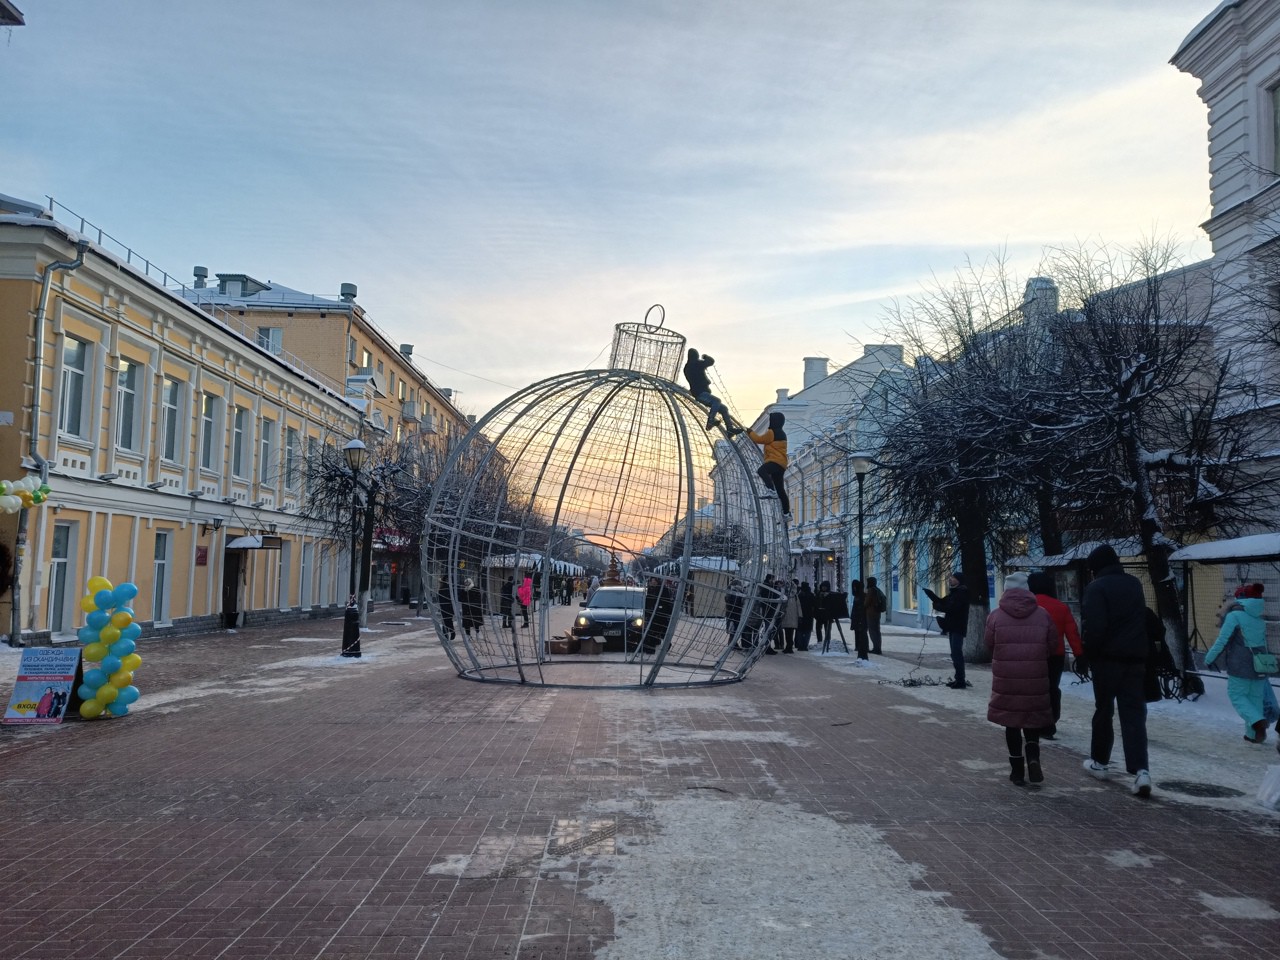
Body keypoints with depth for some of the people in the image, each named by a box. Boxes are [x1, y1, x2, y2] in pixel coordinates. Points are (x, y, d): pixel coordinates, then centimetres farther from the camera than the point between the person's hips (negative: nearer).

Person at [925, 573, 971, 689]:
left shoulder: (962, 592, -15)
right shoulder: (954, 592, 15)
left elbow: (951, 608, -23)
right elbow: (942, 602, 17)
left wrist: (936, 606, -11)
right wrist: (928, 592, 9)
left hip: (958, 628, -10)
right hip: (953, 627, 10)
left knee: (957, 653, -10)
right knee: (955, 654, 14)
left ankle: (961, 681, -9)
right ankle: (958, 679, 20)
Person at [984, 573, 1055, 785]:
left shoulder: (996, 615, -5)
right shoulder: (1042, 615, 0)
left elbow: (988, 644, -1)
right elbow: (1051, 647, 4)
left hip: (1006, 678, -1)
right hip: (1035, 678, 1)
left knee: (1012, 722, 10)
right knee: (1032, 719, 17)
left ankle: (1017, 768, 14)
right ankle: (1033, 758, -2)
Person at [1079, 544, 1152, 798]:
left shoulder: (1097, 587, -11)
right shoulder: (1135, 584, 11)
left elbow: (1094, 626, -18)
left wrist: (1089, 653, -6)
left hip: (1107, 658, -5)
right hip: (1135, 658, 5)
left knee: (1103, 711, 10)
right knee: (1134, 714, 0)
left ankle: (1100, 762, 22)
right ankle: (1140, 770, -12)